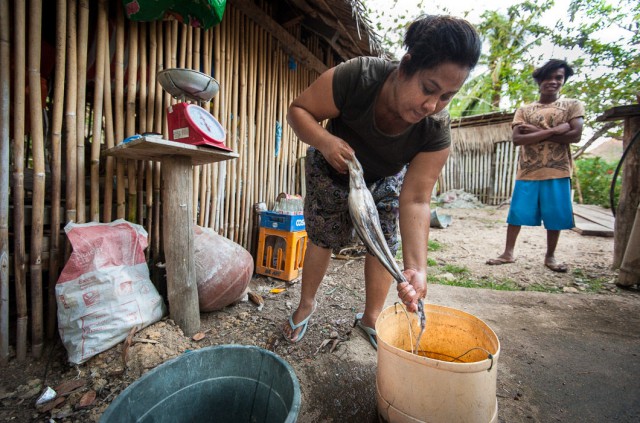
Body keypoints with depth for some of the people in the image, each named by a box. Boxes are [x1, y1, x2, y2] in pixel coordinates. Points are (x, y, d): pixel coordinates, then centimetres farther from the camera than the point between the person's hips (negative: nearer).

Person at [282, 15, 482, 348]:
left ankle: (370, 318, 21)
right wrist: (325, 141, -45)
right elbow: (298, 109, -24)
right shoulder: (356, 77, -35)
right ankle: (306, 305, 27)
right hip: (331, 168, -1)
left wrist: (416, 268, -41)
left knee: (384, 242, -2)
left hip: (385, 180, 2)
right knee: (322, 236, 3)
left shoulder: (436, 131, -30)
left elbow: (415, 201, -31)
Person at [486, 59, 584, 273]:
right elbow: (517, 139, -5)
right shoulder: (524, 110, 10)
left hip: (557, 171, 0)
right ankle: (508, 253, 12)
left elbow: (575, 135, -7)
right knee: (516, 213, 1)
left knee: (555, 216, 5)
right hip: (527, 172, 1)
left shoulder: (572, 105, 8)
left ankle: (550, 256, 21)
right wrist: (552, 131, -14)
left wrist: (536, 131, -9)